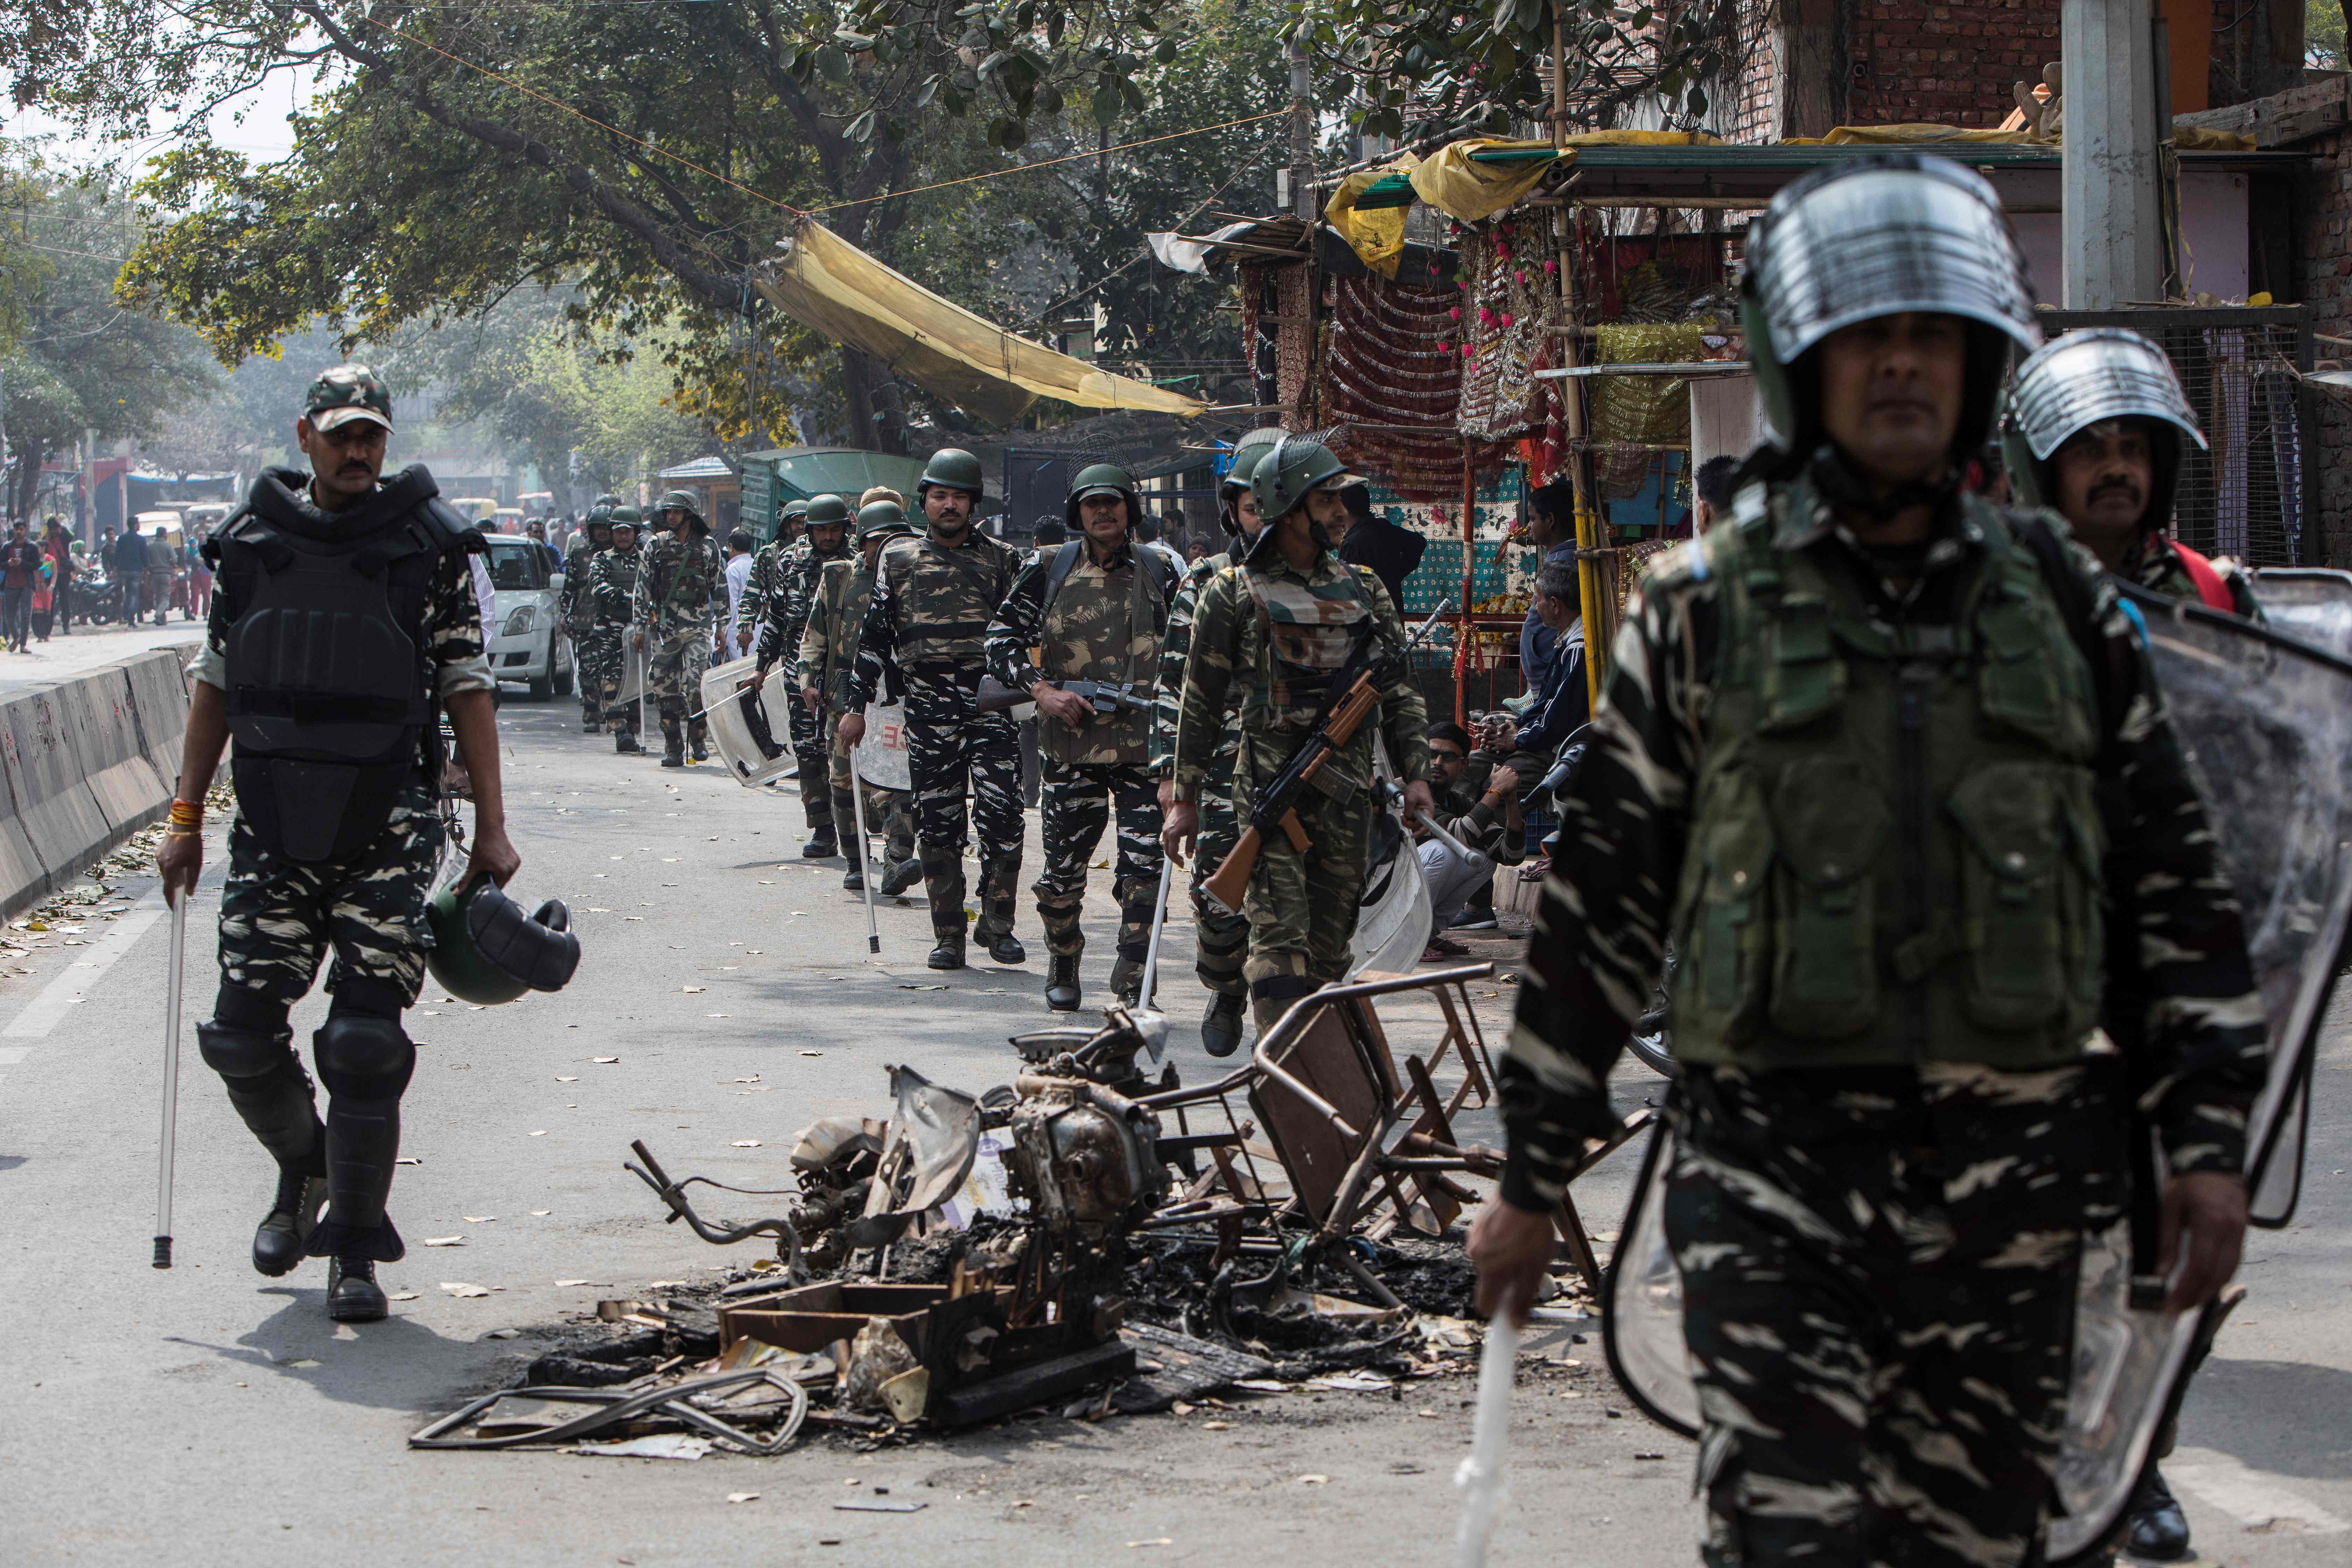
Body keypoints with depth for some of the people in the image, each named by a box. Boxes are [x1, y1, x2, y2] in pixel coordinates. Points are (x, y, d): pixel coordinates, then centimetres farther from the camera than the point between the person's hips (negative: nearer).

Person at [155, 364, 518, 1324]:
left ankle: (356, 1247, 4)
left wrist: (490, 829, -1)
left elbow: (467, 689, 2)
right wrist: (185, 819, 11)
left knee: (363, 1044, -8)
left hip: (387, 835, -3)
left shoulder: (428, 545, 0)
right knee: (241, 1038, 1)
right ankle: (304, 1170, 31)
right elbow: (213, 682, 14)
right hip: (271, 831, 3)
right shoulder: (251, 542, 7)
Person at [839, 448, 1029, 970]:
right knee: (937, 821, 0)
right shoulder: (898, 558, 11)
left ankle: (997, 923, 3)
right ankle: (948, 935, 8)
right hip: (928, 705, 1)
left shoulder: (1002, 560, 10)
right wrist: (857, 706, 8)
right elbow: (875, 634, 12)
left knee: (1002, 811, -11)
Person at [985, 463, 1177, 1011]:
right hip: (1071, 742, 1)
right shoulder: (1050, 570, 6)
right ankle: (1062, 970, 29)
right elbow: (1002, 639, 7)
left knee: (1144, 867, -10)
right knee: (1063, 868, 7)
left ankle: (1134, 985, -4)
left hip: (1142, 744, 0)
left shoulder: (1160, 571, 8)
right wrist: (1041, 691, -7)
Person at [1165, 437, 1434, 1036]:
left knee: (1331, 943, 7)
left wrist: (1416, 775, 4)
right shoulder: (1233, 593, 2)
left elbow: (1400, 691, 15)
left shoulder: (1364, 590, 13)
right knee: (1280, 940, -12)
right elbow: (1201, 702, 5)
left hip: (1349, 789, 4)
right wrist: (1185, 800, 3)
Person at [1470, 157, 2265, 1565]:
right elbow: (1601, 900, 6)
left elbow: (2177, 869, 13)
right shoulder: (1704, 607, 4)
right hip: (1775, 1171, -2)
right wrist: (1532, 1179, 6)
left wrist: (2210, 1135, 7)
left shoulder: (2059, 595, 11)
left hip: (2009, 1181, 2)